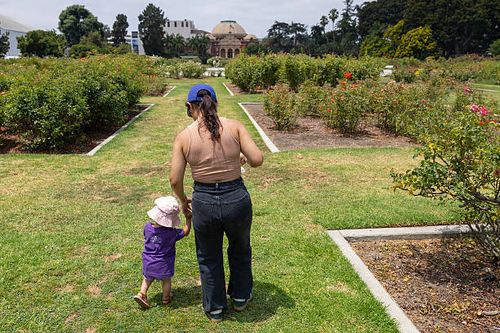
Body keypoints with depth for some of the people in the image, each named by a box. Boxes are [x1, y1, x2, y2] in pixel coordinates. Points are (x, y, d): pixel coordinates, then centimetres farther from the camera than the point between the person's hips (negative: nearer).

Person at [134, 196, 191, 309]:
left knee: (147, 278, 30)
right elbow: (185, 232, -12)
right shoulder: (171, 233, -25)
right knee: (166, 281, 22)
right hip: (163, 266, -3)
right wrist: (188, 218, -6)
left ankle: (142, 293, 18)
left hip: (148, 262, 4)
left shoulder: (147, 227, -13)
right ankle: (166, 299, 36)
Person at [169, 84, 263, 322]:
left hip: (203, 202, 0)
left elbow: (175, 180, -4)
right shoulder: (234, 126, -8)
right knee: (240, 250, 29)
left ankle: (215, 309, 43)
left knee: (209, 258, 25)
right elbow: (257, 159, -11)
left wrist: (183, 201, 15)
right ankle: (240, 298, 50)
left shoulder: (184, 136, -7)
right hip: (237, 199, 0)